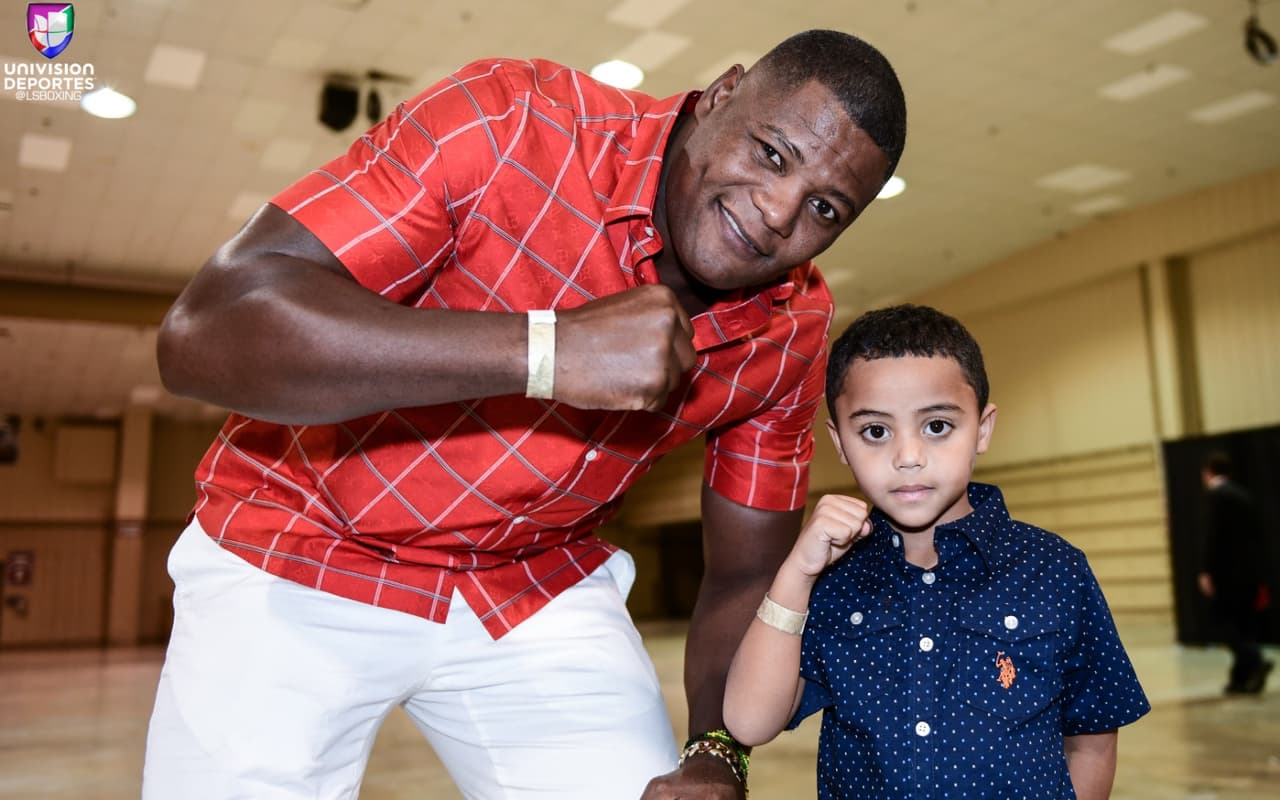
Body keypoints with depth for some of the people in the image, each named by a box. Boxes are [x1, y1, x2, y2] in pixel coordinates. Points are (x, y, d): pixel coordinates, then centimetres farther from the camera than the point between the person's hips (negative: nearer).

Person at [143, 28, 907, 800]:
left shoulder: (792, 335, -9)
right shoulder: (511, 125, -24)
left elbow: (746, 574, 0)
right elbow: (202, 333, -31)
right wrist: (548, 351, -39)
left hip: (539, 585, 3)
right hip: (298, 560, -2)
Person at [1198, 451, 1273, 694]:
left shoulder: (1216, 495, -10)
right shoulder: (1244, 495, 15)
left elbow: (1212, 535, -18)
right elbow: (1256, 536, 17)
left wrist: (1206, 571, -17)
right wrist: (1260, 577, 21)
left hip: (1229, 571, -8)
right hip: (1251, 570, 8)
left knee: (1225, 620, -1)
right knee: (1245, 622, 9)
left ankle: (1255, 660, -18)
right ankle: (1241, 678, 13)